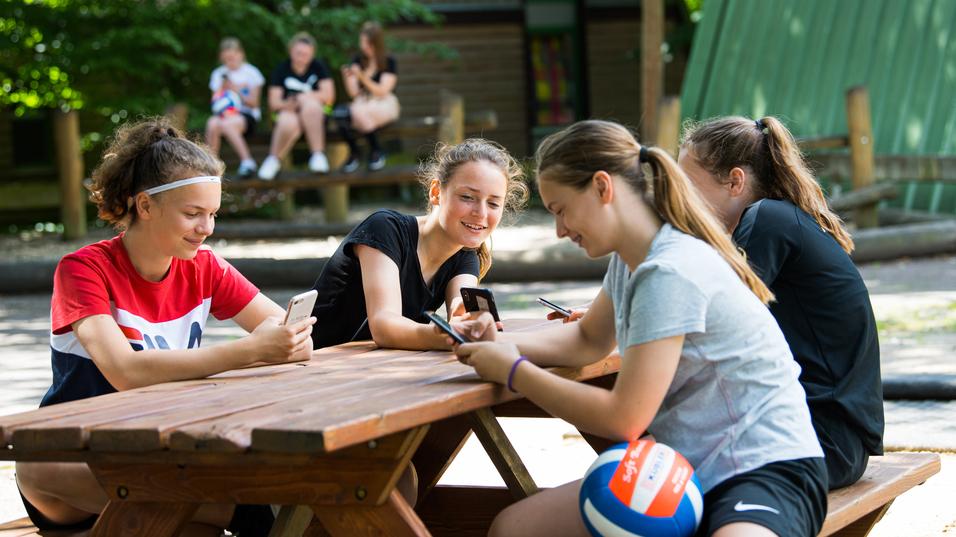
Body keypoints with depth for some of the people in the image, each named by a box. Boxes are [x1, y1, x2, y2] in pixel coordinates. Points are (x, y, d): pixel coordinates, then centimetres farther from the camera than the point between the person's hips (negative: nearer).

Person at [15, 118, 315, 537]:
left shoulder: (203, 269, 4)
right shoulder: (84, 269, -14)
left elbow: (283, 327, -1)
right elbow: (125, 372, -30)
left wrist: (291, 343, -27)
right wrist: (248, 352, -38)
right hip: (76, 467, -2)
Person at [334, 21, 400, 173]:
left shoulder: (389, 61, -3)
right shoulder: (358, 60, 8)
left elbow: (382, 91, -12)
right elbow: (354, 93, 4)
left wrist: (362, 77, -25)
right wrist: (347, 78, -17)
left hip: (384, 105, -4)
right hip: (362, 103, 4)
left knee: (359, 112, -38)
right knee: (340, 112, -32)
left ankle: (376, 151, -15)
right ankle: (353, 153, -10)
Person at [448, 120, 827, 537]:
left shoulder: (671, 274, -20)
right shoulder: (629, 260, 9)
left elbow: (623, 419, -19)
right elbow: (588, 340, 27)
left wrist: (513, 371, -7)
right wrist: (500, 344, 8)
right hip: (691, 468, 10)